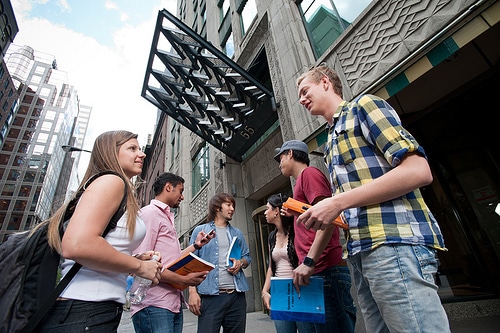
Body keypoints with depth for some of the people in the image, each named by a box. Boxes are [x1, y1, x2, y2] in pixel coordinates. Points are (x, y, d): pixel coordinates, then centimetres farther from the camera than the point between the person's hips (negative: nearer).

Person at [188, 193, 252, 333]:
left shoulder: (237, 233, 16)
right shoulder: (200, 230, 4)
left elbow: (247, 257, 19)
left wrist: (241, 262, -5)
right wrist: (192, 291, -11)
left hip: (236, 295, 4)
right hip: (210, 295, -4)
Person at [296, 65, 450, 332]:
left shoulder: (363, 105, 0)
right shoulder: (331, 142, 23)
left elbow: (419, 171, -12)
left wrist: (338, 202, -16)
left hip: (395, 242, -8)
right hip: (361, 250, 8)